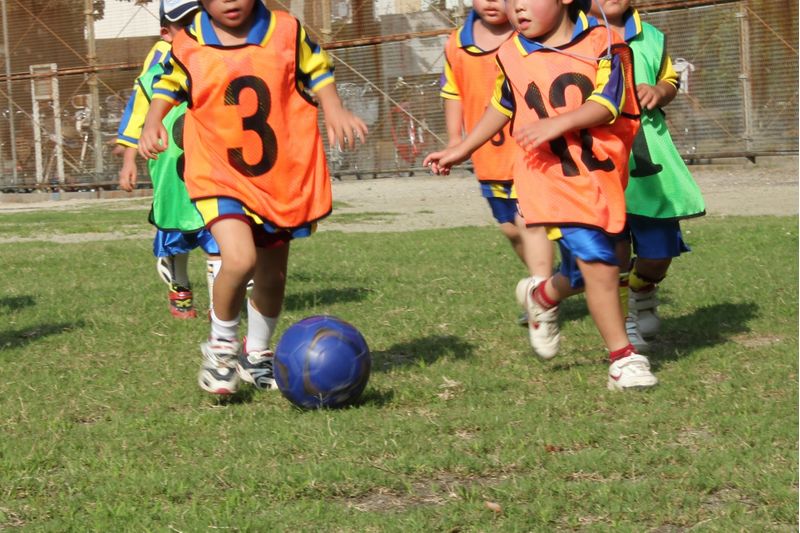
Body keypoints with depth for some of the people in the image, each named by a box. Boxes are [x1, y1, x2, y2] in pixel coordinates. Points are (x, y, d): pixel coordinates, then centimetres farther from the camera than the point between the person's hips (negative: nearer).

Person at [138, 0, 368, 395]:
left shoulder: (286, 32, -2)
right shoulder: (188, 46, -4)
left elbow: (317, 73, 8)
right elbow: (168, 87, 10)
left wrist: (335, 110, -9)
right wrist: (152, 124, -7)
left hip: (282, 177, 3)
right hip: (219, 177, -3)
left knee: (272, 275, 14)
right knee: (240, 259, -26)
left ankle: (256, 356, 38)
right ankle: (222, 345, 0)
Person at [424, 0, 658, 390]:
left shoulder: (602, 43, -3)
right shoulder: (512, 55, 4)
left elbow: (608, 102, -15)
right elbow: (501, 108, 21)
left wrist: (557, 123, -29)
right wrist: (461, 150, 27)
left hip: (603, 178, 1)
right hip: (552, 181, -1)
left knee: (582, 272, 10)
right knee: (597, 264, -15)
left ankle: (543, 298, 45)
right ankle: (623, 358, -6)